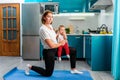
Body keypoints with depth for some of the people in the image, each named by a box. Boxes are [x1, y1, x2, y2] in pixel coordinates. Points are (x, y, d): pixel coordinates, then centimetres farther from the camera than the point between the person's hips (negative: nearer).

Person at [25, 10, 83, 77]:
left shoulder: (50, 26, 2)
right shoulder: (43, 29, -25)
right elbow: (51, 45, -26)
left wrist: (60, 42, 3)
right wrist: (60, 43, -9)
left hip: (55, 49, 8)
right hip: (48, 52, -8)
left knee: (73, 51, 8)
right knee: (48, 74, 4)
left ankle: (73, 69, 19)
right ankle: (30, 67, 20)